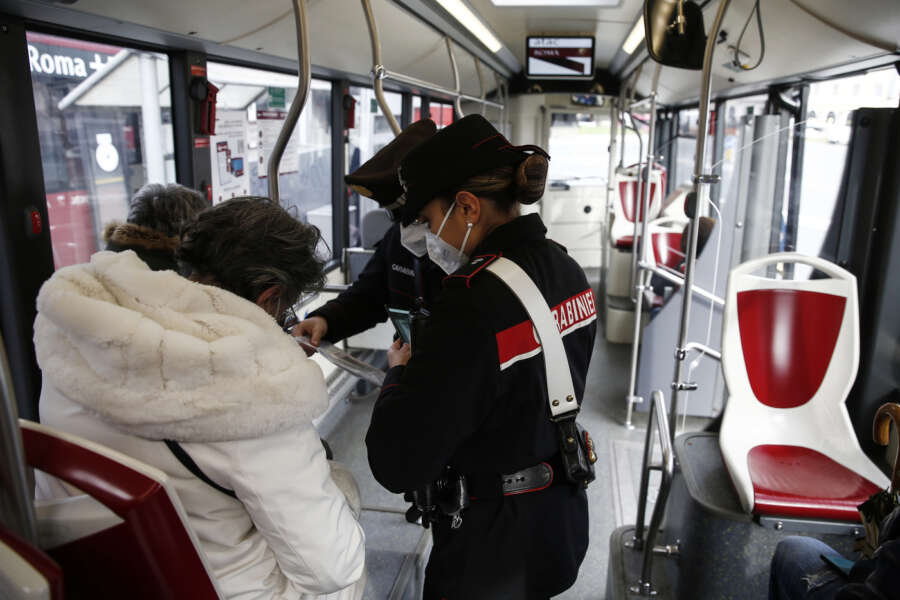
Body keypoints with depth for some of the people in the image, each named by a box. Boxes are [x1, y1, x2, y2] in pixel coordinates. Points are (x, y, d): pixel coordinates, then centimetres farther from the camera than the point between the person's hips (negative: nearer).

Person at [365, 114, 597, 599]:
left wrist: (401, 372, -10)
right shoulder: (567, 271, -3)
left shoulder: (475, 304, -31)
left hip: (494, 551, -7)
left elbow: (397, 466, -27)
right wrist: (428, 364, 9)